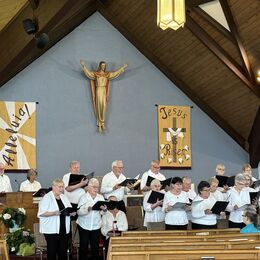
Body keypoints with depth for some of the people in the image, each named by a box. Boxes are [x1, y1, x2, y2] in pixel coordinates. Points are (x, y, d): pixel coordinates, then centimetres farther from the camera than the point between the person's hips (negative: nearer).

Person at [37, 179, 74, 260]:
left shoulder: (64, 197, 14)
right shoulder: (47, 198, -7)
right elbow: (41, 213, -13)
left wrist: (71, 212, -4)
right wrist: (54, 213, -26)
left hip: (64, 229, 6)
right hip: (51, 229, -6)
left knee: (63, 251, 8)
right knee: (52, 251, 0)